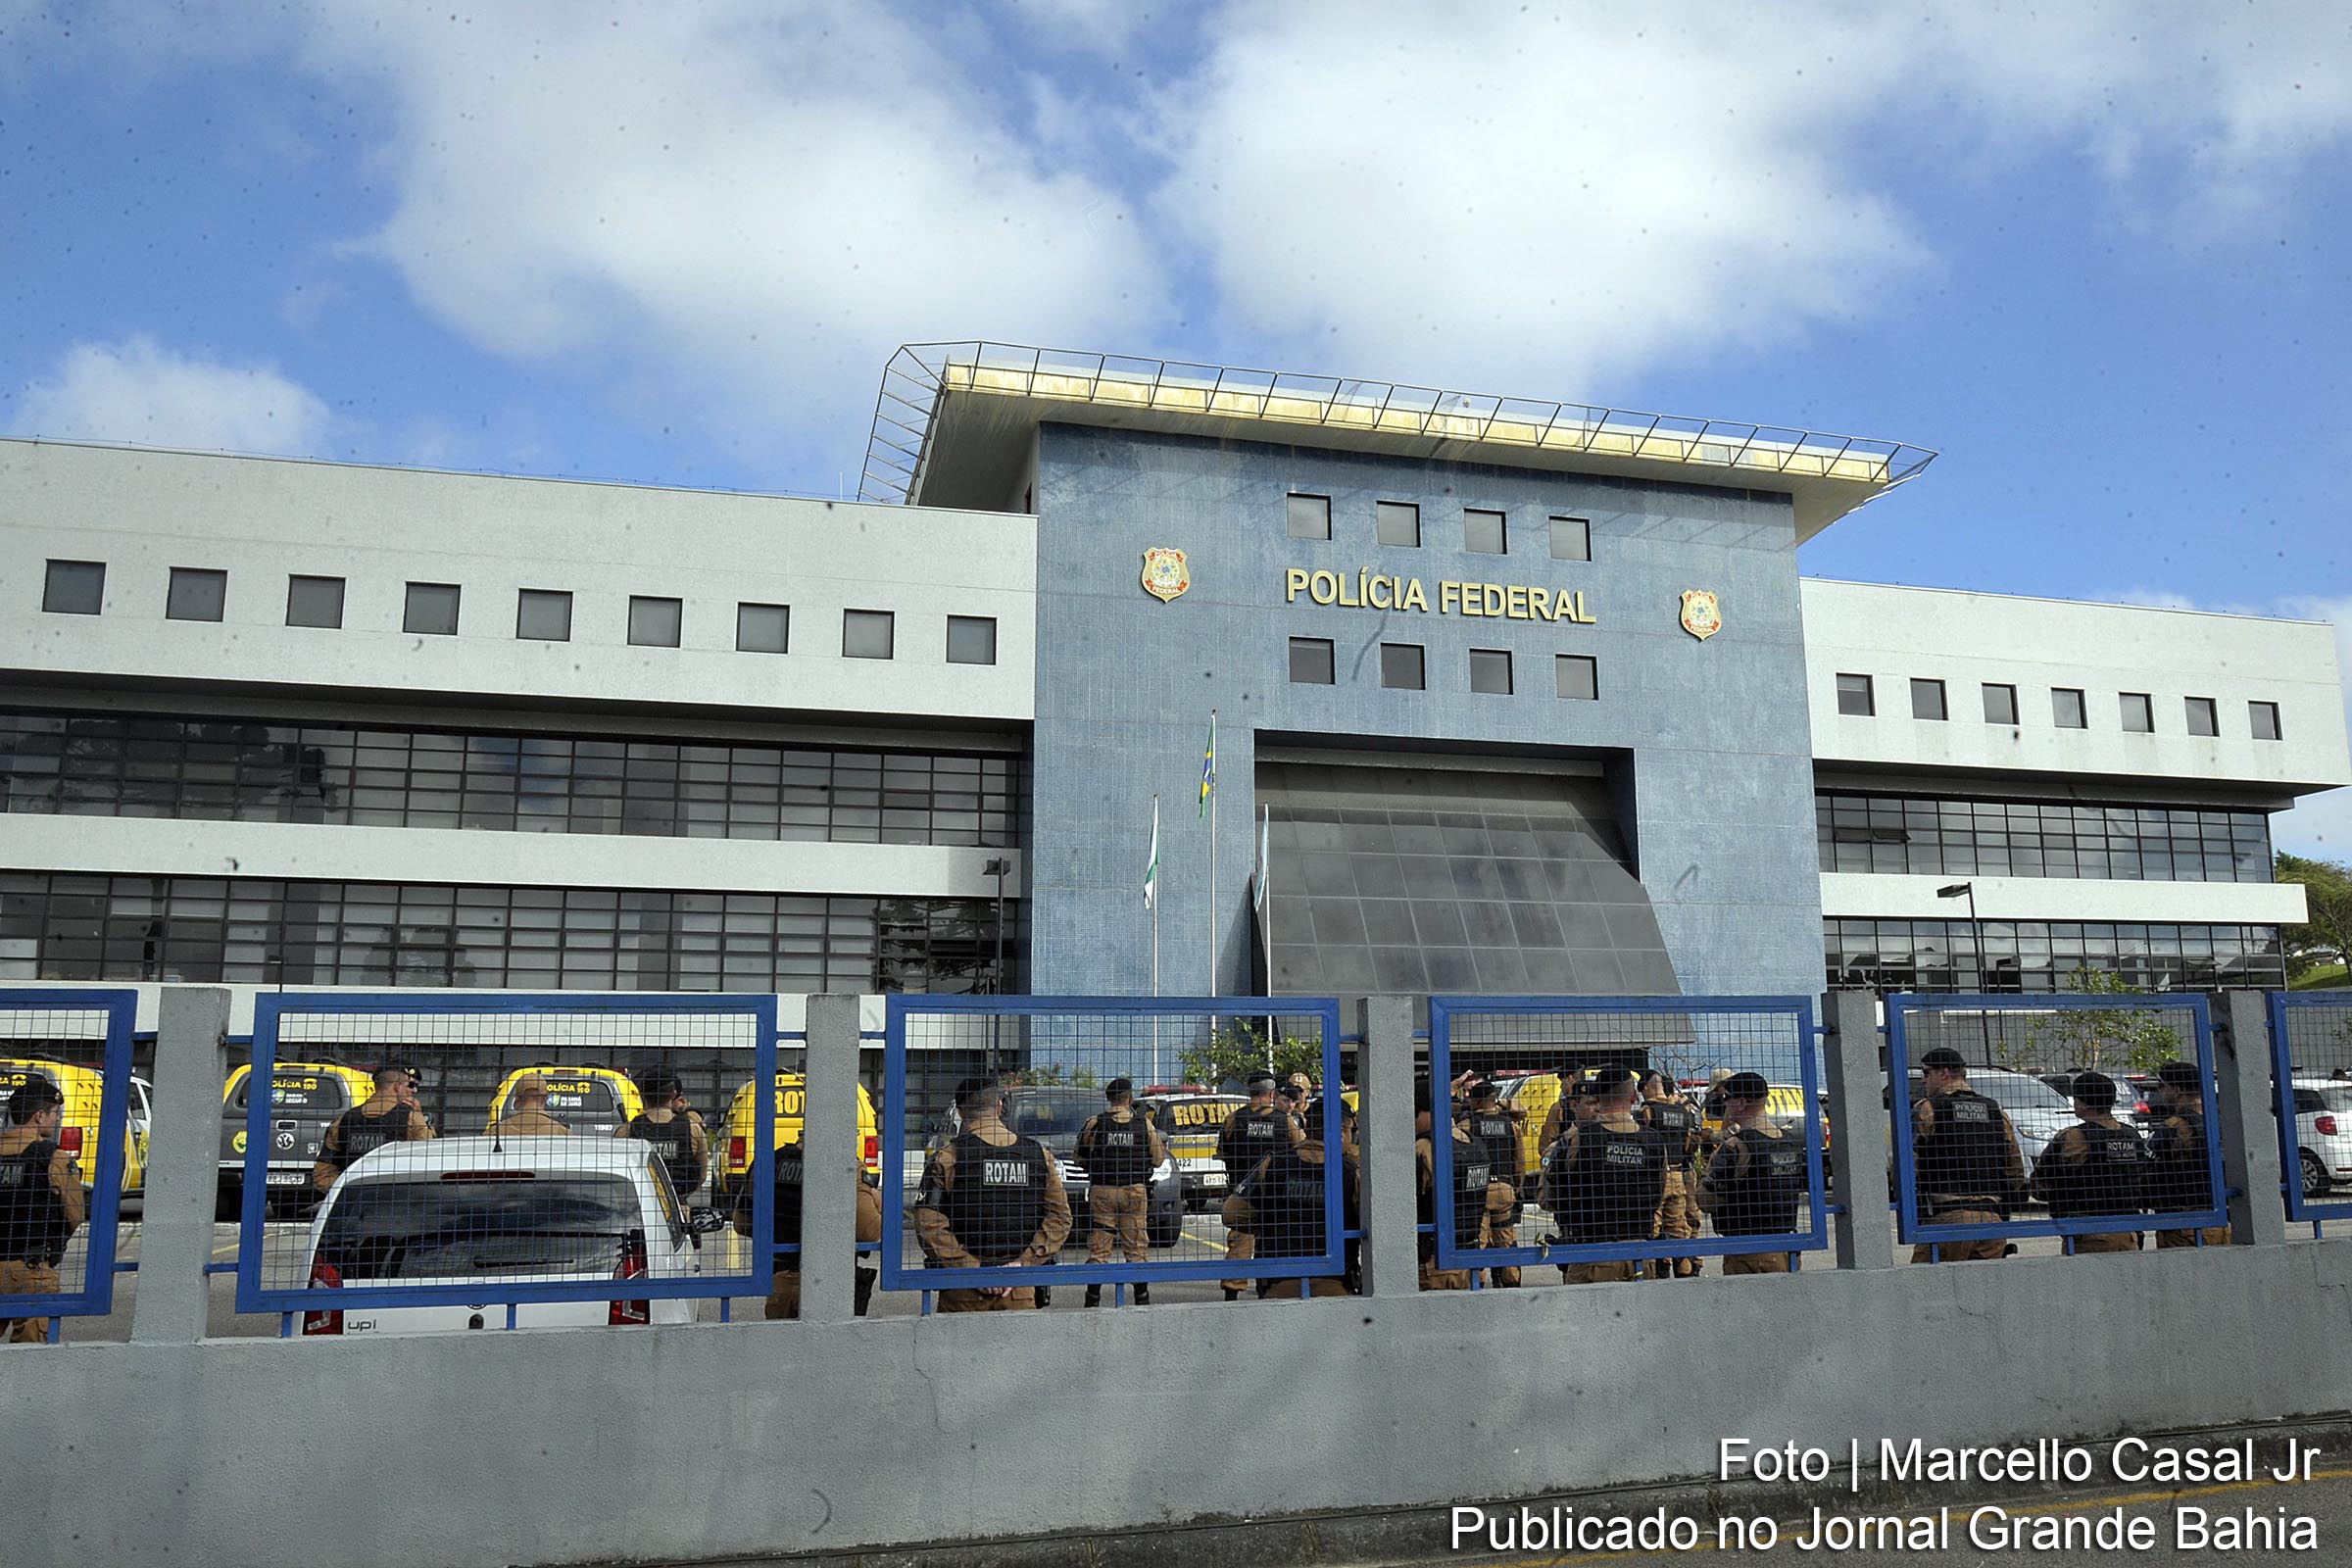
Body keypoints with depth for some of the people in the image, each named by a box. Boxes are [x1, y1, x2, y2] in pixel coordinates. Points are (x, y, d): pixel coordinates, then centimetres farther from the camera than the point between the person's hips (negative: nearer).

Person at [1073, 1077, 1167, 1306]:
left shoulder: (1095, 1123, -4)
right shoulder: (1144, 1123, -1)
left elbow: (1079, 1157, 3)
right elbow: (1158, 1159, 3)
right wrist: (1163, 1146, 25)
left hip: (1102, 1191, -1)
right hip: (1135, 1192, 1)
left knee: (1098, 1249, 5)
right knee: (1136, 1248, 9)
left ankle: (1093, 1298, 3)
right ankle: (1142, 1298, 11)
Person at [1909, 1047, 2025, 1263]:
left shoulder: (1927, 1110, -3)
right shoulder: (1996, 1111, 15)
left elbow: (1907, 1165, -10)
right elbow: (2017, 1175, 15)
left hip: (1946, 1220, -6)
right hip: (1992, 1220, 6)